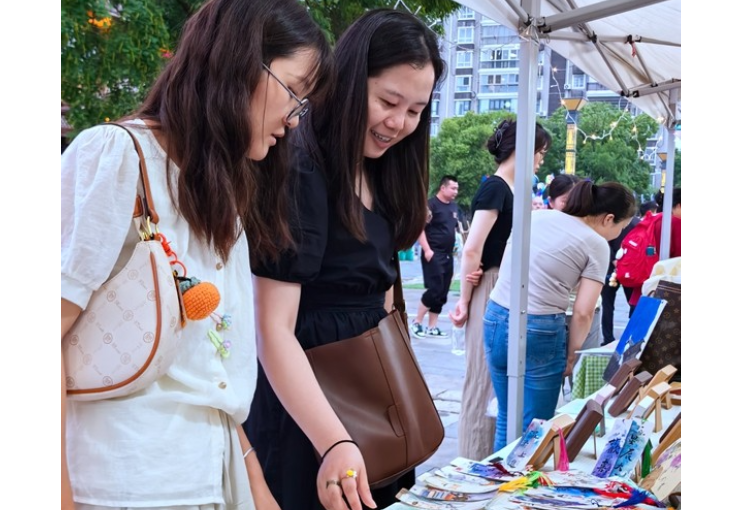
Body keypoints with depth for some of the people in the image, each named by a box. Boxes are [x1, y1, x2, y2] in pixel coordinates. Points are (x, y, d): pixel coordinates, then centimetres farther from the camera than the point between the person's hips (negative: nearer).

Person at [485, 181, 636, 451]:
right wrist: (571, 355, 5)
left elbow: (505, 264, 18)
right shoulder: (596, 244, -3)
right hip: (540, 331, -6)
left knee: (506, 418, 18)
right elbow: (582, 313, -7)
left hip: (496, 319, 6)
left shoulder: (537, 215, 13)